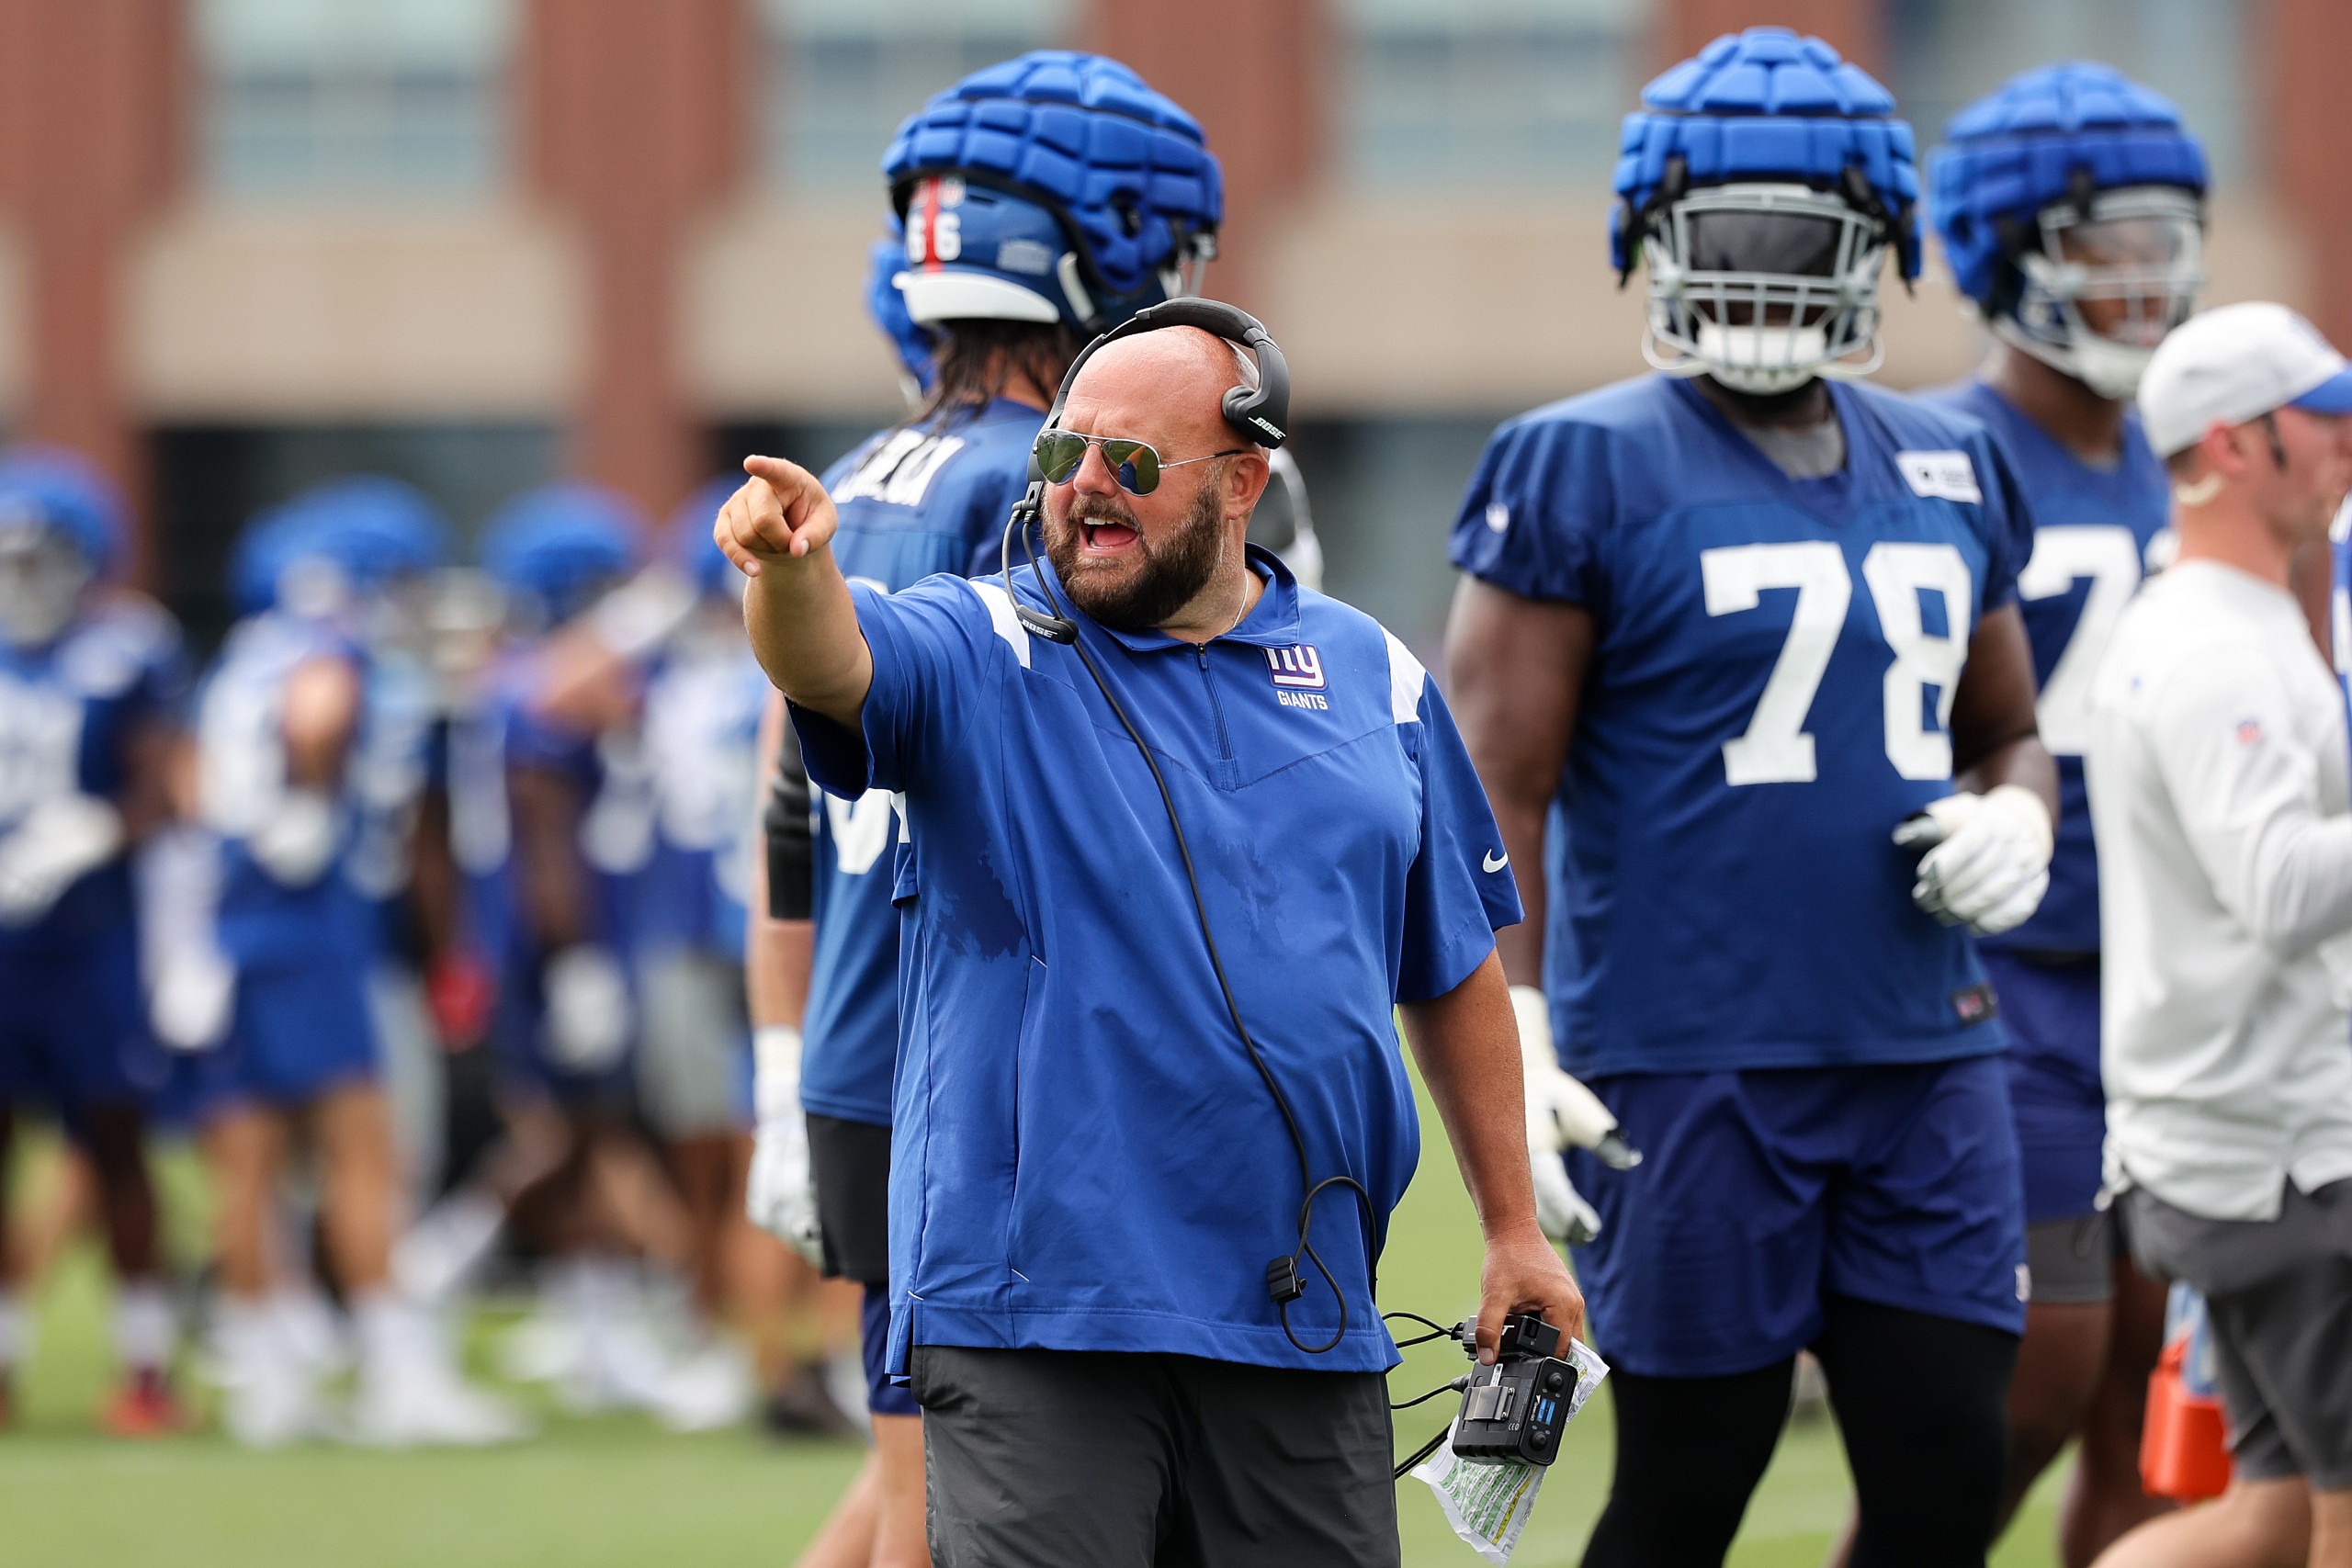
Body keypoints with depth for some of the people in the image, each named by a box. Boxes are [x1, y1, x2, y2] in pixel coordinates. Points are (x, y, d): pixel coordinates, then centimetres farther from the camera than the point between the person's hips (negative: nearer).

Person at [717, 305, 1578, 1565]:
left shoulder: (1372, 679, 12)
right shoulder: (980, 657, 1)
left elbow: (1455, 971, 19)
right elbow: (832, 665, -22)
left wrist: (1513, 1228, 18)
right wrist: (791, 565, -45)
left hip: (1298, 1317, 3)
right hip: (1034, 1313, -3)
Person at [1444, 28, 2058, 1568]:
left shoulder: (1946, 475, 13)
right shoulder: (1587, 471, -6)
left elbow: (2007, 734, 25)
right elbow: (1499, 785, -8)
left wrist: (2016, 821, 1)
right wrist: (1516, 1033, -17)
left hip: (1921, 1048, 6)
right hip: (1688, 1058, -6)